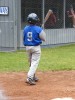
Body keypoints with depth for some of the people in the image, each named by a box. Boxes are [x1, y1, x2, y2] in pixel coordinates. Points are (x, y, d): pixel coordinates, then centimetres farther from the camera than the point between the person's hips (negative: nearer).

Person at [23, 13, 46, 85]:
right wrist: (43, 31, 8)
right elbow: (44, 39, -7)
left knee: (31, 62, 20)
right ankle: (29, 78, -19)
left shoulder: (25, 29, -1)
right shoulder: (38, 29, -15)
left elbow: (24, 38, 9)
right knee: (35, 63, -5)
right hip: (36, 47, -5)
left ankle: (33, 77, 29)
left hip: (27, 47, 5)